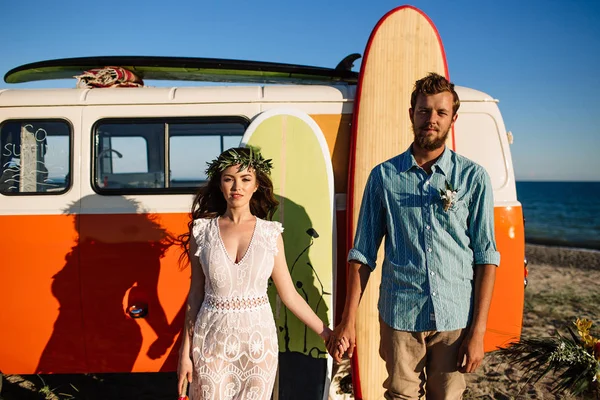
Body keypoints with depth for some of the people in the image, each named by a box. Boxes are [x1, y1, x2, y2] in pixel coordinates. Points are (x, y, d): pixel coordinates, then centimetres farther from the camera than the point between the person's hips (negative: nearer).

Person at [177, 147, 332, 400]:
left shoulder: (270, 233, -3)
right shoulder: (202, 231, -3)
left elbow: (289, 295, 2)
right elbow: (196, 294, 2)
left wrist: (325, 333, 1)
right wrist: (185, 351, 2)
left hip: (258, 339, 0)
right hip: (213, 340, 0)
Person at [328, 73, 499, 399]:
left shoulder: (474, 177, 1)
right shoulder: (384, 176, 2)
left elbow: (486, 256, 0)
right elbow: (363, 253, 3)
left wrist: (478, 331, -5)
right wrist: (348, 322, 0)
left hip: (455, 319, 0)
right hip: (399, 317, 0)